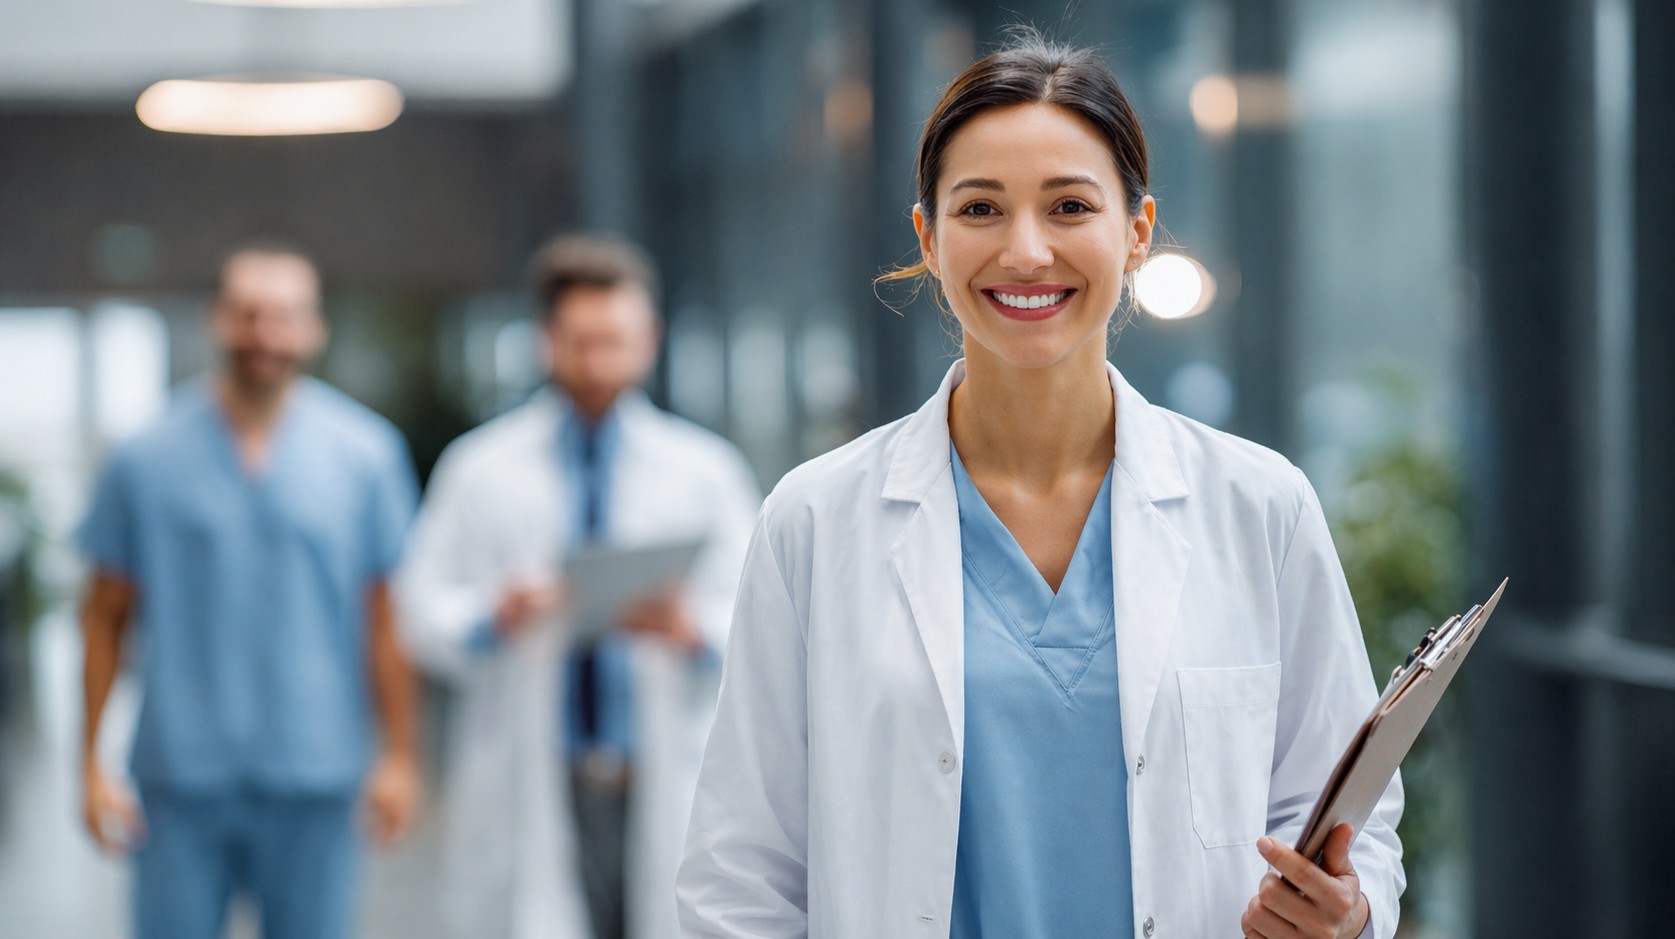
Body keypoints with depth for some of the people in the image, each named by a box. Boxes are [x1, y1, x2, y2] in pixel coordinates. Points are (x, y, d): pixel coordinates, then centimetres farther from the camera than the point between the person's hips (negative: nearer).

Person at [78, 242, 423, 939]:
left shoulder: (366, 455, 2)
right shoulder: (148, 458, 1)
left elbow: (386, 618, 3)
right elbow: (105, 616, 5)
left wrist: (399, 757, -1)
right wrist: (92, 764, 1)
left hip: (314, 781, 0)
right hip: (182, 777, 0)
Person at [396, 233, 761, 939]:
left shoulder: (707, 471, 13)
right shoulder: (480, 470, 10)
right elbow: (423, 612, 4)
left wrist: (694, 630, -15)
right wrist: (494, 617, -16)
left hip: (667, 793, 1)